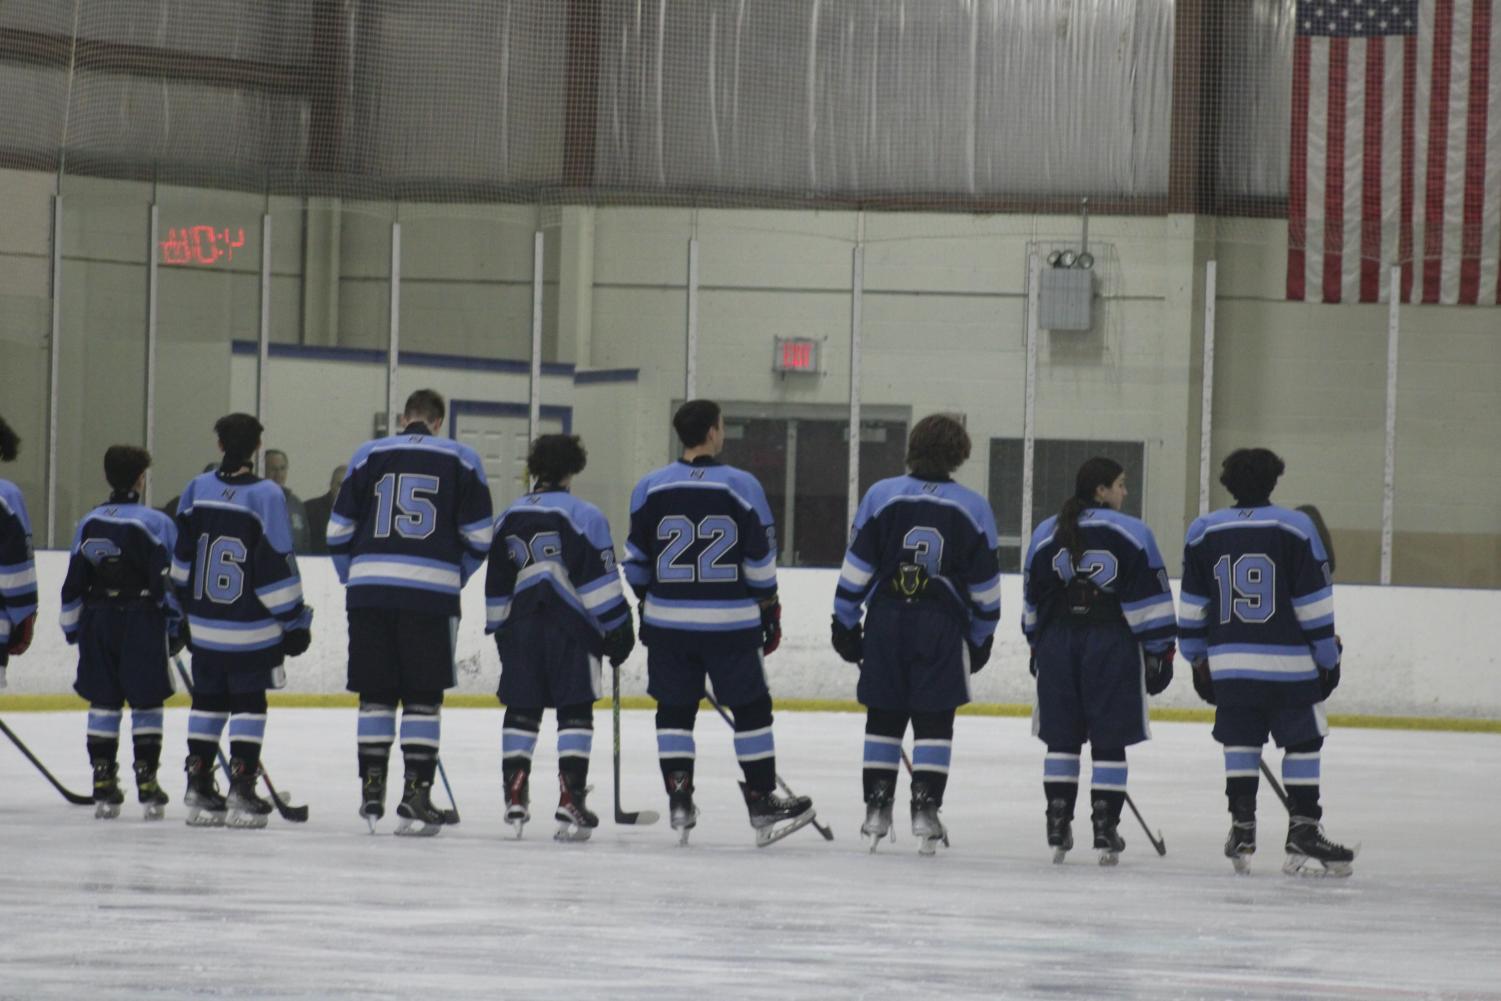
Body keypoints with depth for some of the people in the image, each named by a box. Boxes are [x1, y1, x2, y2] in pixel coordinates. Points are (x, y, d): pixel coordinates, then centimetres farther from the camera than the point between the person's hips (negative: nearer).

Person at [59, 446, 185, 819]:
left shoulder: (89, 523, 5)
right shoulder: (155, 523, -8)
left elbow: (74, 582, 7)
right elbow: (166, 581, -10)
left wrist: (73, 628, 16)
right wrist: (176, 627, -1)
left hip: (97, 621, 4)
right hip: (142, 620, -4)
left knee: (103, 703, 8)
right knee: (146, 703, 3)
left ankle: (103, 787, 6)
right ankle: (147, 783, 1)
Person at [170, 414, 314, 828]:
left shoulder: (197, 490, -1)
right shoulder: (266, 496, -15)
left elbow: (182, 559, 8)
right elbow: (276, 566, -14)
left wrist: (186, 608, 22)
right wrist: (295, 622, -5)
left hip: (204, 625, 4)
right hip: (251, 630, -4)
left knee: (208, 701, 13)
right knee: (248, 704, 5)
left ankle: (198, 791, 14)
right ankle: (241, 789, -2)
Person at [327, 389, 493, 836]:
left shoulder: (369, 455, 9)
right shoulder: (461, 459, 6)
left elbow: (338, 530, 8)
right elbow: (479, 536, 3)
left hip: (370, 592, 2)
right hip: (431, 592, -2)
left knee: (375, 695, 8)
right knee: (422, 698, 2)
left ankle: (371, 792, 6)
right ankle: (415, 796, -2)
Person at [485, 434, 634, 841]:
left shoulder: (510, 518, 9)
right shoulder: (584, 516, -7)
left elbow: (497, 584, 14)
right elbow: (601, 579, -10)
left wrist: (500, 631, 23)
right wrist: (618, 629, -5)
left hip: (521, 629, 4)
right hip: (570, 630, -4)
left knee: (521, 711, 11)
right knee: (575, 713, -1)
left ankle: (514, 799, 4)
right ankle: (570, 803, -10)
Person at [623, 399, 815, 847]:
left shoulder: (650, 488, 0)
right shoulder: (742, 486, -7)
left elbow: (637, 561, 7)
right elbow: (760, 561, -4)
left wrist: (647, 609, 20)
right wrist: (769, 612, 7)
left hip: (668, 620, 2)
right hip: (730, 622, -2)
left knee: (675, 709, 12)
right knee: (751, 707, 8)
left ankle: (679, 801, 5)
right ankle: (763, 805, 10)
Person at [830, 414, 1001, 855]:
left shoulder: (881, 496, 0)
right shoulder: (973, 508, 2)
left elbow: (856, 567, -1)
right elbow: (985, 582, 7)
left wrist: (845, 621, 7)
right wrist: (982, 635, 17)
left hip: (886, 621, 1)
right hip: (943, 625, -1)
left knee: (884, 716, 9)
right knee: (934, 720, 3)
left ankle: (876, 807, 8)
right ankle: (925, 809, -4)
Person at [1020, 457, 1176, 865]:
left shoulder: (1045, 534, 7)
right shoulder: (1131, 533, -6)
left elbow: (1032, 601, 13)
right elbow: (1150, 599, -8)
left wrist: (1037, 646, 24)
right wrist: (1160, 651, -2)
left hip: (1057, 643, 4)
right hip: (1112, 646, -4)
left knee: (1061, 738, 11)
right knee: (1109, 740, 2)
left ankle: (1058, 829, 9)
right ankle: (1105, 831, 0)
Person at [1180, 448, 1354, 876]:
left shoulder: (1203, 532, 5)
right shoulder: (1296, 528, -4)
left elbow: (1192, 609, 9)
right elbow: (1315, 604, -5)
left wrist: (1197, 659, 18)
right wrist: (1328, 657, 3)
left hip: (1229, 661, 3)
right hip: (1289, 662, -3)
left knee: (1240, 744, 11)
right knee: (1302, 743, 4)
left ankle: (1242, 825, 4)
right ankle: (1302, 832, -1)